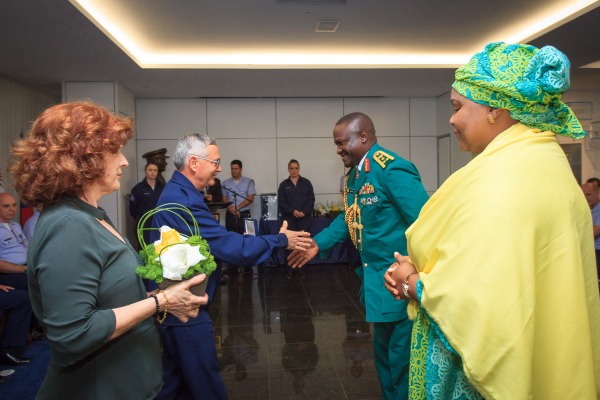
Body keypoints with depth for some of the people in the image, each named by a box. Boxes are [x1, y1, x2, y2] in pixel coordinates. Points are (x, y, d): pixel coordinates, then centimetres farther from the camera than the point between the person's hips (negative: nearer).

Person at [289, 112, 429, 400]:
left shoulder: (393, 170, -20)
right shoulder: (353, 174, 8)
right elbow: (349, 217, 18)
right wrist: (318, 244, 9)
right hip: (376, 278, 9)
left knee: (401, 356, 6)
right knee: (383, 352, 23)